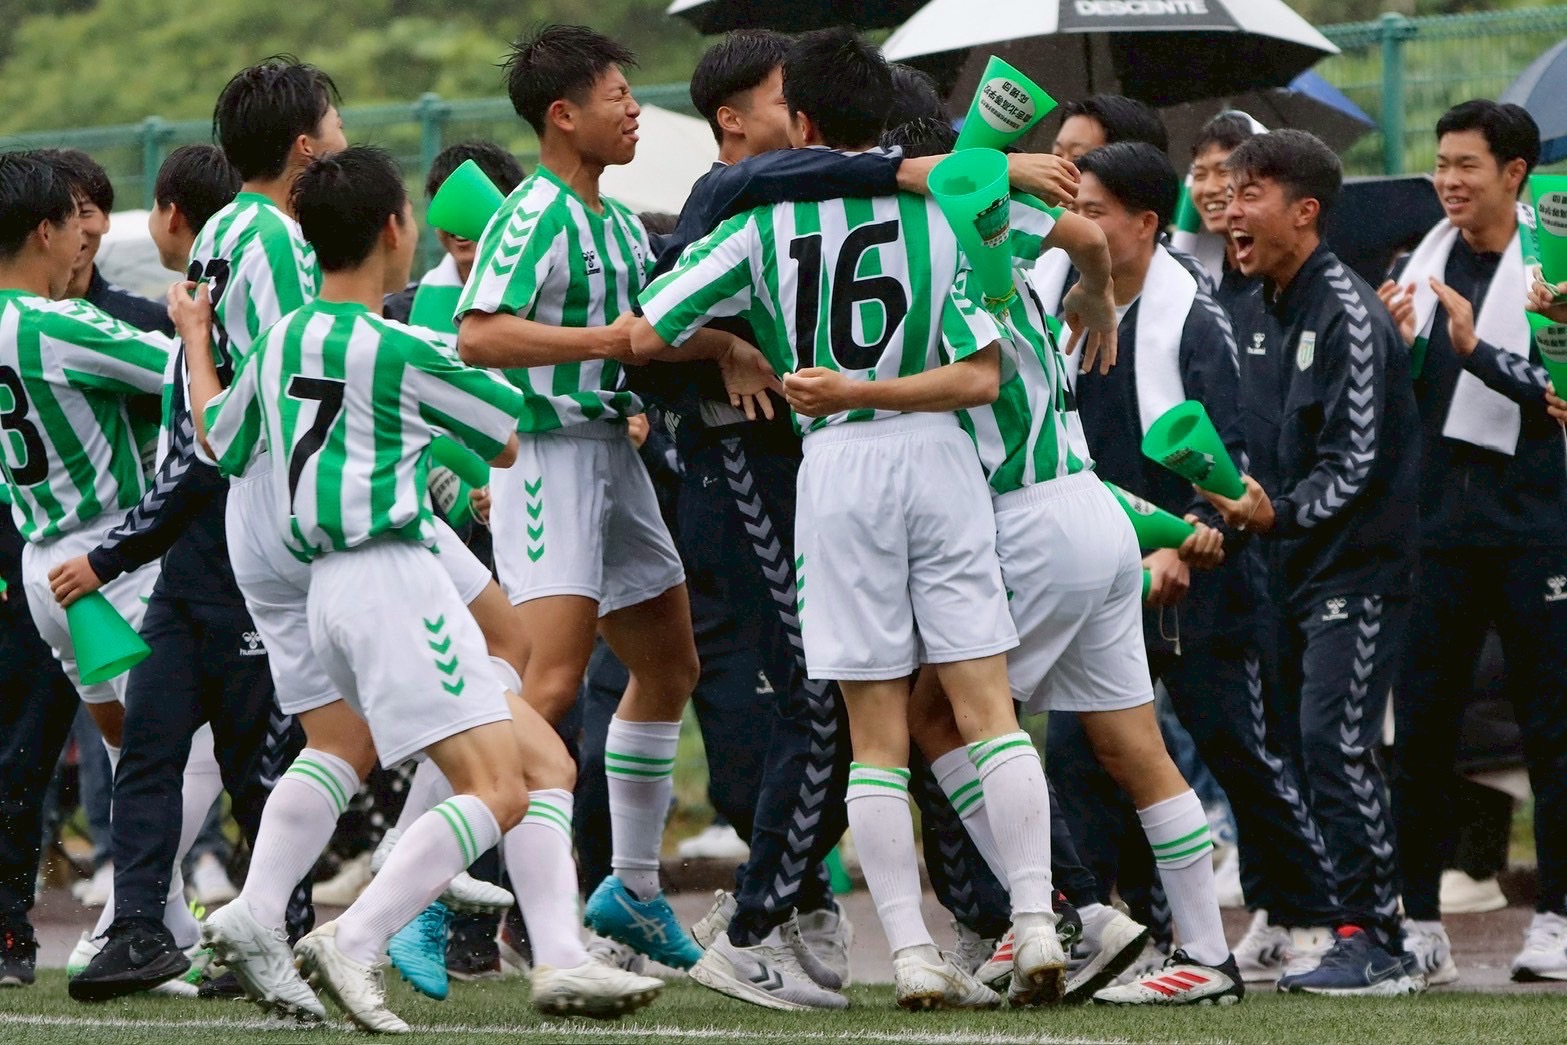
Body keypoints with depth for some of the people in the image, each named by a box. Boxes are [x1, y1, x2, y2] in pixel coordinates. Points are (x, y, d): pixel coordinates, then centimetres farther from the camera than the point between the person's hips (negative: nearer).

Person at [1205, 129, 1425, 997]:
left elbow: (1356, 463, -18)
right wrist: (1228, 515, 8)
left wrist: (1280, 512, -28)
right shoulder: (1269, 313, 14)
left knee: (1335, 742, -15)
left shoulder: (1347, 313, -13)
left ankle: (1375, 943, -13)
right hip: (1296, 569, 9)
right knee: (1304, 745, 6)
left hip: (1359, 566, -9)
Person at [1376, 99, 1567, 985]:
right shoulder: (1426, 265, 12)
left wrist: (1478, 351, -23)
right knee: (1422, 721, 3)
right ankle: (1420, 921, 8)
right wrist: (1396, 348, -4)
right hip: (1441, 519, 5)